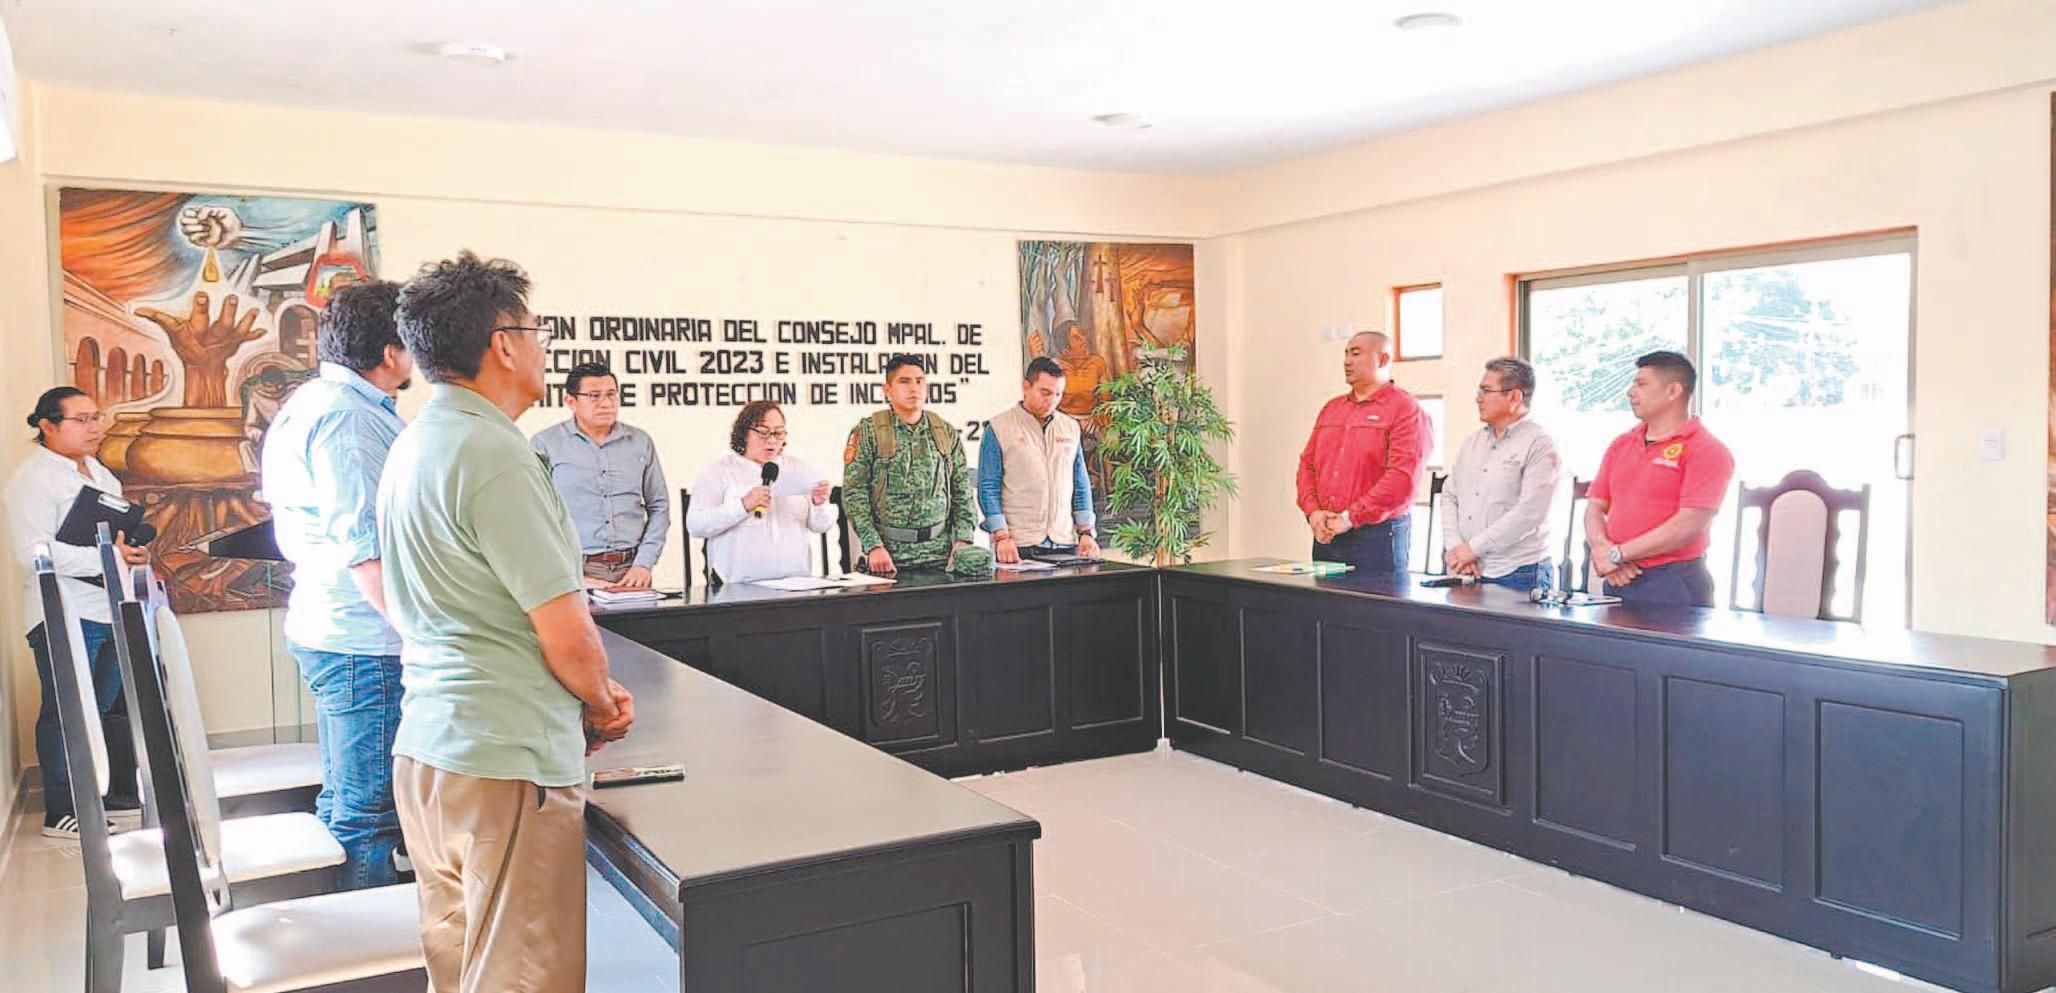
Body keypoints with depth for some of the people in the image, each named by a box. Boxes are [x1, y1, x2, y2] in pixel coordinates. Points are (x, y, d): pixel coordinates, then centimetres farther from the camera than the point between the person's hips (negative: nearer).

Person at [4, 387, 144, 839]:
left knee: (115, 707, 14)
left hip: (109, 611, 9)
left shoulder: (98, 472, 17)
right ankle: (61, 813, 6)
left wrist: (134, 550, 9)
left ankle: (119, 794, 25)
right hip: (64, 615, -8)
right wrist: (106, 558, -25)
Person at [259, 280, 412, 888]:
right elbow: (365, 547, -24)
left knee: (345, 802, 20)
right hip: (365, 643, -11)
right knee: (368, 813, -3)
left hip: (327, 629, 11)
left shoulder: (311, 402, 17)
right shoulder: (349, 416, -17)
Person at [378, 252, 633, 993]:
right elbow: (568, 636, -19)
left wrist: (587, 698, 14)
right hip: (505, 764, -10)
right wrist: (602, 707, 2)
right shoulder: (494, 456, -18)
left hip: (426, 746, 10)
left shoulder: (413, 444, 12)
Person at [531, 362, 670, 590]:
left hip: (631, 570, 3)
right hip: (576, 569, -3)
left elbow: (659, 507, 11)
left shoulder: (641, 442, 9)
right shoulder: (546, 444, 0)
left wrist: (643, 564, -1)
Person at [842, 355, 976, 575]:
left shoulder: (946, 433, 9)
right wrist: (873, 546, -15)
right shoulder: (867, 432, -2)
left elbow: (963, 492, 10)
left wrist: (963, 539, -2)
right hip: (889, 554, -3)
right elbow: (854, 495, -7)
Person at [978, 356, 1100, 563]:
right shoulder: (998, 429, -1)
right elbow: (988, 488, -4)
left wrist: (1086, 532, 5)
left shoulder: (1070, 428, 12)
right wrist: (1002, 537, -13)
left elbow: (1081, 486, 14)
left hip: (1065, 544, 4)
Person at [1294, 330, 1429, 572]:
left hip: (1378, 535, -6)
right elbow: (1307, 463, 15)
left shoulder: (1404, 408, -4)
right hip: (1325, 536, 6)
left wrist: (1351, 518, -17)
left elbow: (1403, 477, -15)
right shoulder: (1331, 408, 19)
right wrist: (1313, 511, -3)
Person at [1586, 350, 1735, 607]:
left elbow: (1689, 525, -15)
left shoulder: (1706, 451, -6)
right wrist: (1601, 550, -10)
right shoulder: (1620, 445, 15)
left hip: (1672, 585, -5)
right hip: (1617, 579, 6)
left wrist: (1618, 553, -14)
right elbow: (1595, 507, 11)